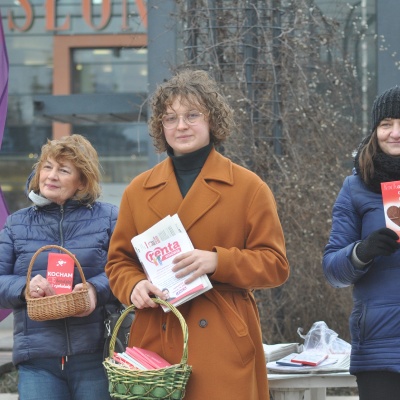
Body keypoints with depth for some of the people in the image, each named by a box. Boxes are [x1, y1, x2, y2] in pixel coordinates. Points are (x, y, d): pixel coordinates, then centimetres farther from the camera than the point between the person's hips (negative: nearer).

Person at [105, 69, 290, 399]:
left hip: (224, 346, -2)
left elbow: (275, 264, 2)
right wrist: (134, 287, -6)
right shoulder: (138, 191, 13)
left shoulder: (248, 187, 4)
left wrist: (217, 261, -15)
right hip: (156, 345, 2)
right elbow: (119, 262, 17)